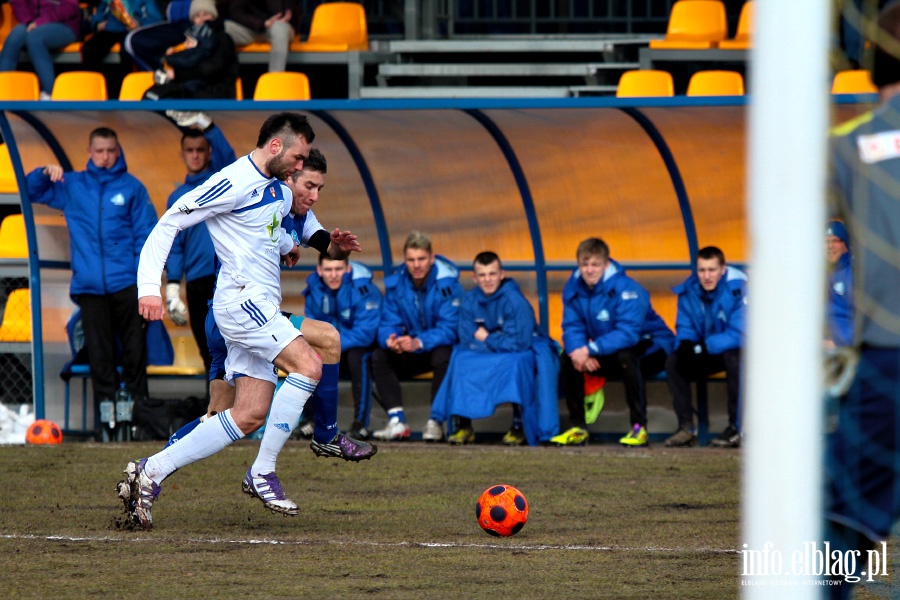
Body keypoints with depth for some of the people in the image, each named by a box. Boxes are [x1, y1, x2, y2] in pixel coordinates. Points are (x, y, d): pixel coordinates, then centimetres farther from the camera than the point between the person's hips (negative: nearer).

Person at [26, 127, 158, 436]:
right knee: (99, 353, 3)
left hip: (126, 283, -2)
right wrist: (46, 172, -3)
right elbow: (31, 190, 18)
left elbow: (146, 234, 3)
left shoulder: (132, 187, 5)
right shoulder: (72, 186, 12)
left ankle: (137, 408, 5)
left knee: (134, 348, -1)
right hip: (90, 287, 2)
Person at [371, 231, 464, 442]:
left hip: (443, 347, -5)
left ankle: (436, 422, -28)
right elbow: (388, 324, -8)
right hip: (412, 351, 5)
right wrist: (390, 340, -34)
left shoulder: (447, 284, -20)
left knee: (442, 355, -37)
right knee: (379, 356, -18)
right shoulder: (395, 284, -6)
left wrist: (418, 343, -43)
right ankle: (397, 421, -24)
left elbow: (448, 329, -27)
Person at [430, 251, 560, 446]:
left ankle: (519, 426, -26)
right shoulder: (469, 301, -6)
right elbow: (467, 340, -11)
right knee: (459, 357, -19)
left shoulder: (515, 301, -22)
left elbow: (519, 343, -25)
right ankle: (463, 425, -16)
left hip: (526, 352, -5)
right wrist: (498, 341, -23)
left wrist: (486, 339, -15)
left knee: (517, 361, -38)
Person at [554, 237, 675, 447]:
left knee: (625, 355, -38)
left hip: (649, 349, -6)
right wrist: (578, 350, -30)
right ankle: (578, 427, -1)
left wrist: (591, 349, -40)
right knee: (567, 358, -12)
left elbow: (628, 333, -33)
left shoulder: (625, 288, -24)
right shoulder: (573, 288, -5)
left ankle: (639, 427, -30)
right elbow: (572, 328, -6)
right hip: (611, 355, 6)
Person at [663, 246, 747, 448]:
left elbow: (739, 334, -28)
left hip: (738, 351, -5)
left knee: (733, 357, -37)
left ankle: (736, 428, -29)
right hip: (707, 354, 5)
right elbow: (684, 331, -2)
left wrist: (701, 348, -34)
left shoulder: (738, 289, -22)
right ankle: (686, 428, -15)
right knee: (673, 361, -16)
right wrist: (685, 347, -27)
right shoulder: (689, 291, -5)